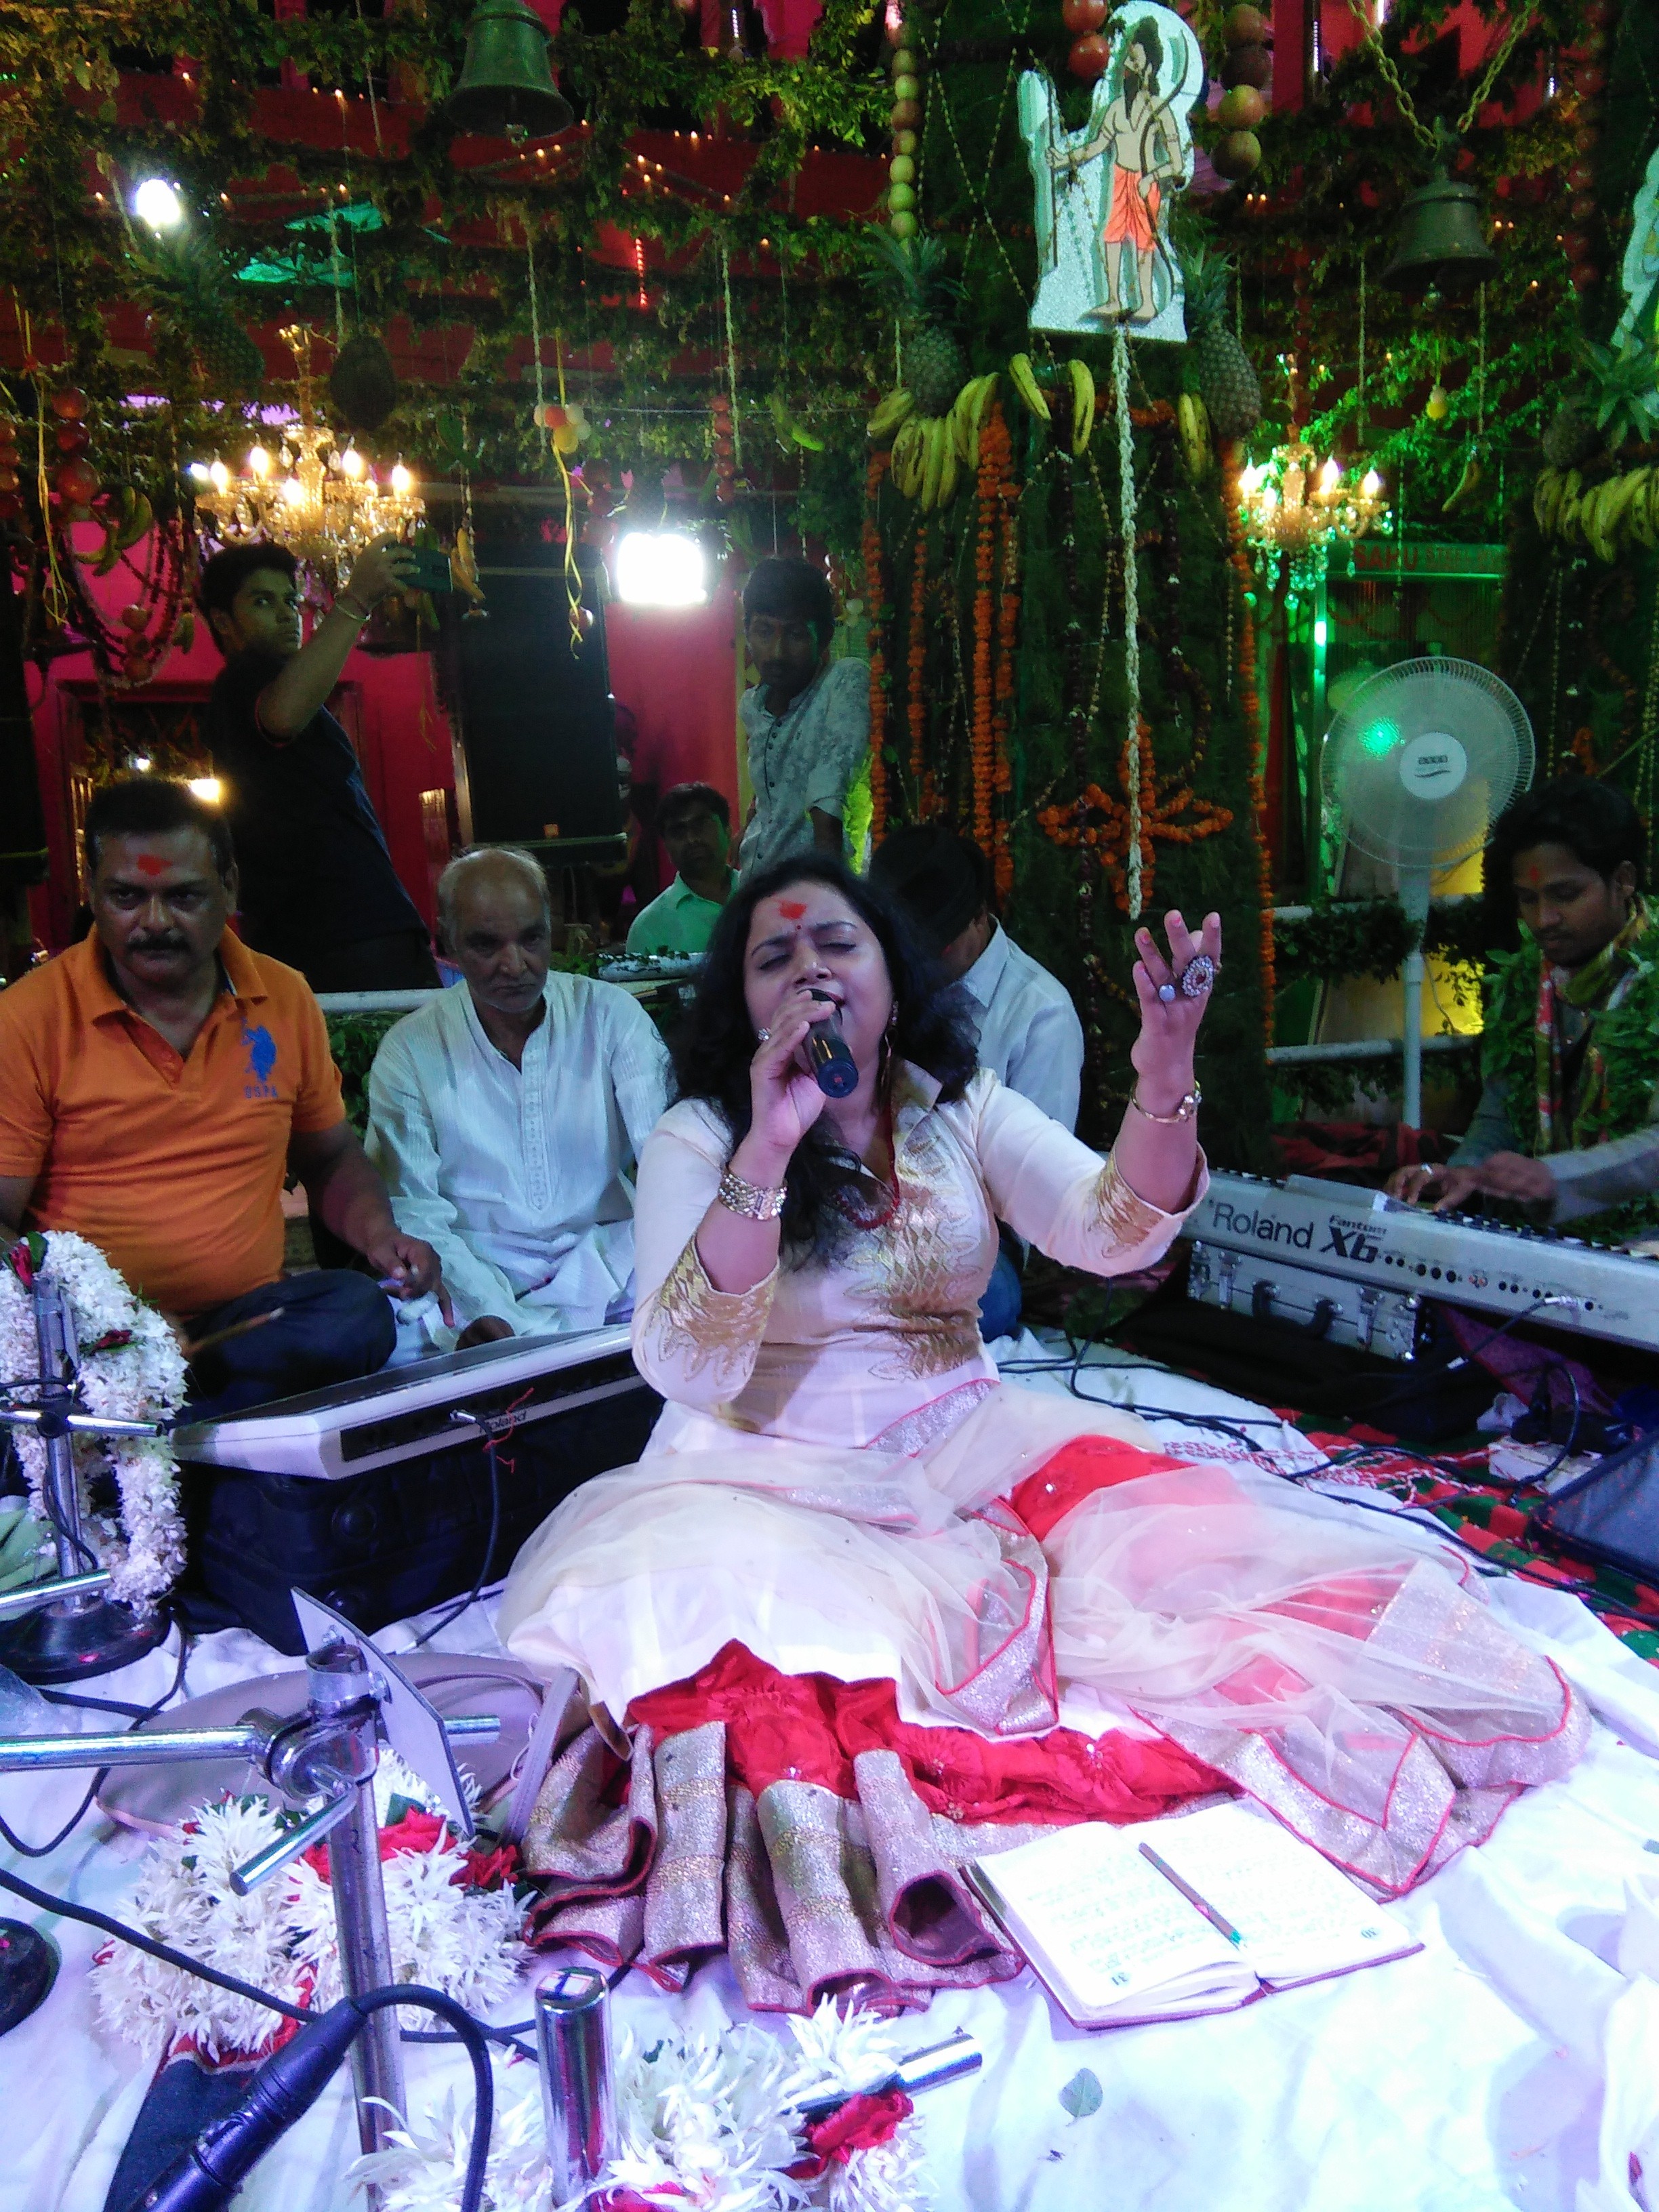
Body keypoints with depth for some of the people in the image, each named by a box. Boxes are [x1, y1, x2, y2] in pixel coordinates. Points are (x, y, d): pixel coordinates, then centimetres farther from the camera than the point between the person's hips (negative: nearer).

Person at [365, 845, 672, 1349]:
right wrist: (485, 1310, -22)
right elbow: (413, 1209, -4)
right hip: (481, 1274, -1)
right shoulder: (409, 1052, 1)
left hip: (606, 1253, 1)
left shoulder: (610, 1014, 2)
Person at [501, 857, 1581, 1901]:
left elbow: (1110, 1232, -11)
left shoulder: (962, 1107, 4)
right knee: (685, 1590, -33)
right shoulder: (697, 1140, -5)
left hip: (962, 1444, 0)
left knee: (1169, 1528, -28)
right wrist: (766, 1152, -30)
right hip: (777, 1473, 0)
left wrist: (1165, 1082, -30)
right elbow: (688, 1371, -19)